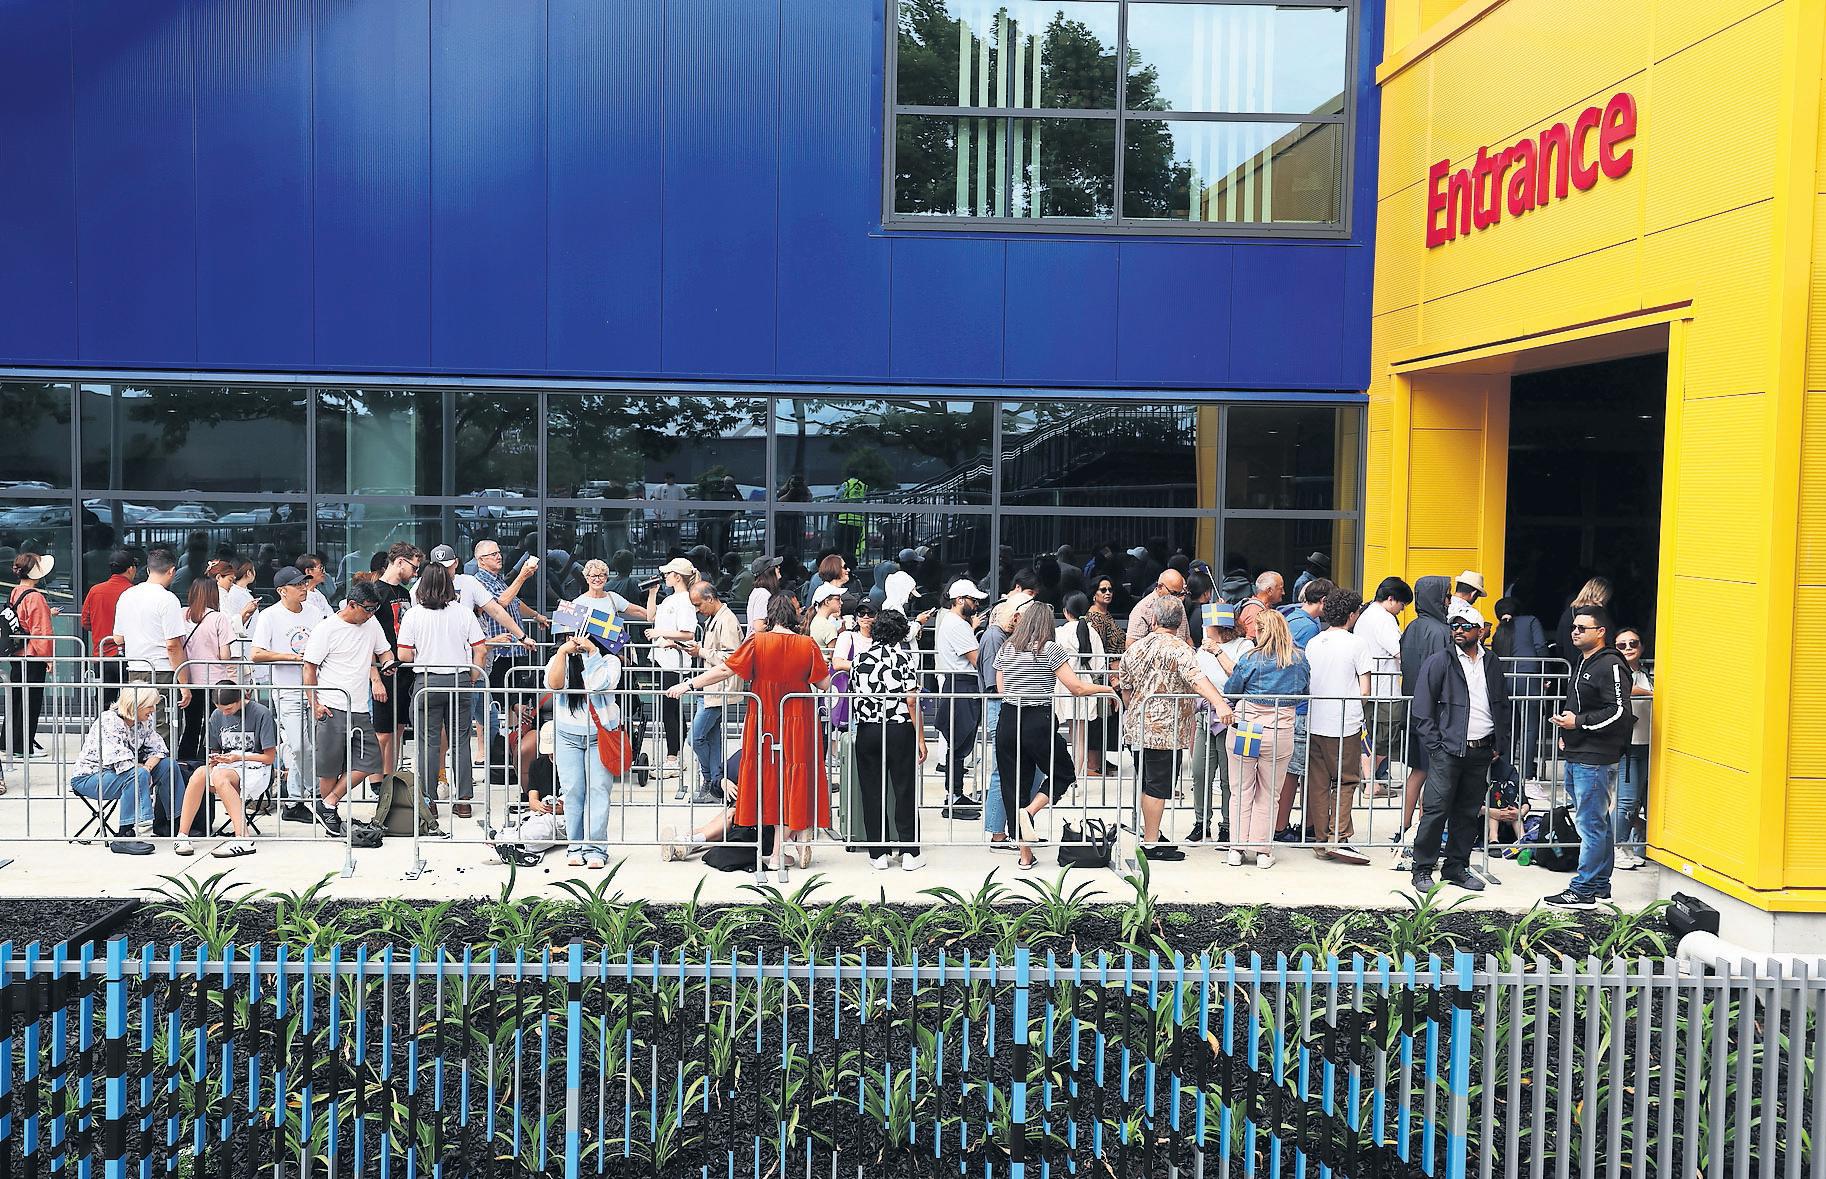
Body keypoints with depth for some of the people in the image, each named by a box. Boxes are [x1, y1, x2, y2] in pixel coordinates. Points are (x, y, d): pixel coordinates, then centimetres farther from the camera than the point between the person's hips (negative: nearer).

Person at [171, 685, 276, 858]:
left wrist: (239, 757, -15)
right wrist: (213, 761, -4)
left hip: (256, 769, -5)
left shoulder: (261, 713, -6)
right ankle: (182, 836, -29)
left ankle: (242, 839, -44)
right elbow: (215, 752, 19)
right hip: (226, 767, 5)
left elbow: (270, 757, -5)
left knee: (219, 776, -35)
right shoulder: (217, 716, 9)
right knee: (200, 772, -29)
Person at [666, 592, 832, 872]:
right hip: (799, 723, 0)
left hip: (765, 721, 0)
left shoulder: (757, 642, -8)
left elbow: (725, 670, -11)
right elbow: (824, 684, -3)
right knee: (794, 778, 8)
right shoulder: (808, 645, -5)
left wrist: (689, 684, -5)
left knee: (768, 777, 9)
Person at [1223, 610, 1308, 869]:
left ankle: (1237, 848, 14)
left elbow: (1230, 691, -1)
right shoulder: (1299, 658, 0)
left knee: (1241, 792, 11)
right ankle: (1263, 850, 15)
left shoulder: (1251, 658, -9)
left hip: (1246, 728, -2)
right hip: (1281, 730, 2)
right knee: (1268, 794, 13)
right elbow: (1305, 689, 15)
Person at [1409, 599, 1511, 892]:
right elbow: (1422, 710, -4)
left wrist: (1499, 745, 11)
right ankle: (1422, 869, 2)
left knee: (1468, 813, 10)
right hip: (1448, 750, -5)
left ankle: (1457, 867, 20)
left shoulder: (1492, 665, 12)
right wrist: (1435, 746, -10)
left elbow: (1503, 707, 20)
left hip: (1482, 752, 5)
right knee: (1436, 810, -6)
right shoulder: (1438, 662, -2)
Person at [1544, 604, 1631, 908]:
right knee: (1597, 823, 16)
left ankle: (1583, 891, -4)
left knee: (1591, 825, -6)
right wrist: (1567, 732, 17)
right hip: (1576, 757, 10)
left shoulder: (1610, 666, -13)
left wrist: (1579, 722, -16)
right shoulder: (1583, 664, 19)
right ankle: (1600, 884, 23)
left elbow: (1620, 711, -20)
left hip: (1596, 760, -10)